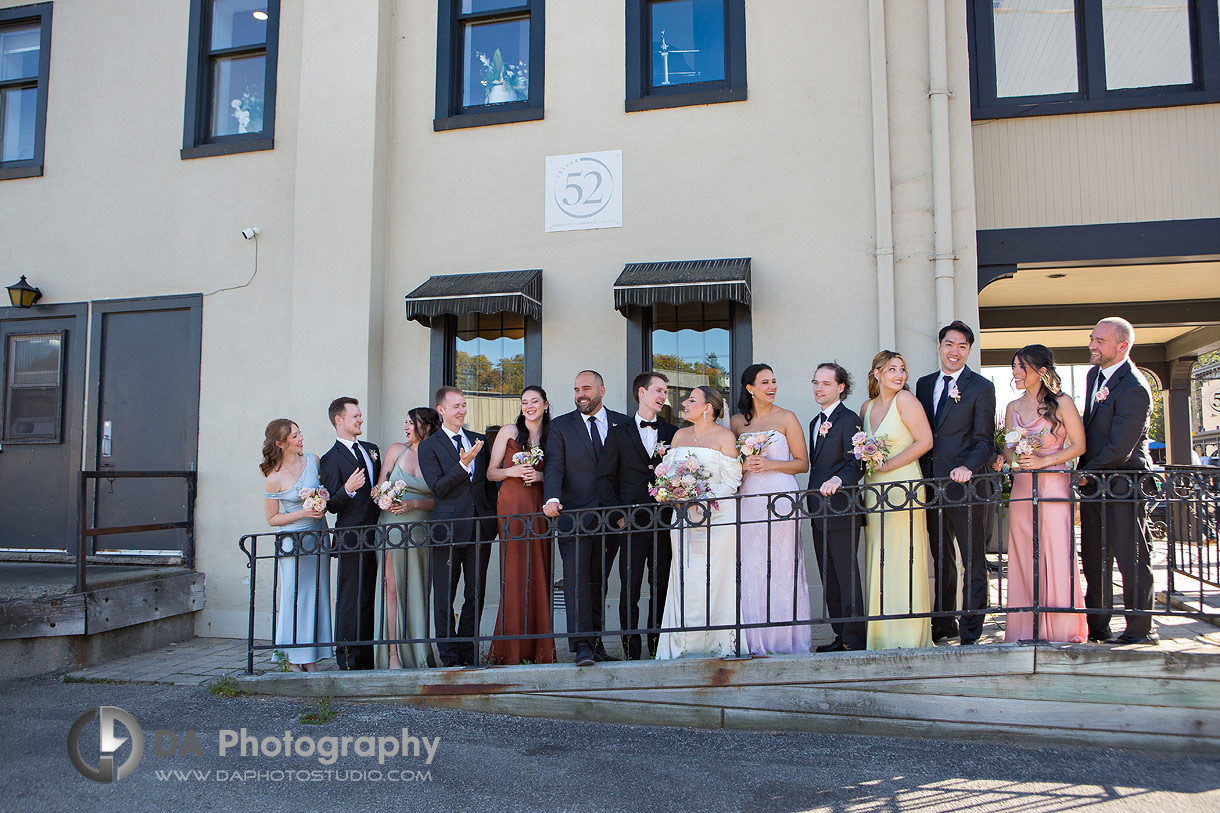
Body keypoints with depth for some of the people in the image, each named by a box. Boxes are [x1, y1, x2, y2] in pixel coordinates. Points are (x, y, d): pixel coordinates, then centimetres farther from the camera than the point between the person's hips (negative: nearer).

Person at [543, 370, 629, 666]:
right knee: (576, 576, -11)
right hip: (575, 516, -2)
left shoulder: (622, 423, 10)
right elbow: (554, 467, -4)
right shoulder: (560, 426, 6)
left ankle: (596, 642, 15)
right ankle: (582, 645, -12)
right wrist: (552, 498, -22)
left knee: (599, 580, 7)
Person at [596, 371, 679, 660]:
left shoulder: (672, 433, 14)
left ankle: (657, 648, 14)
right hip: (632, 523, -2)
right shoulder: (618, 433, 8)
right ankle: (631, 652, 7)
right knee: (629, 591, -1)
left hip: (663, 522, 2)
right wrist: (618, 515, -5)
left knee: (662, 588, 4)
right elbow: (605, 478, 4)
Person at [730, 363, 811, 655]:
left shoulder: (786, 418, 4)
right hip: (748, 498, 2)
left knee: (781, 567, -3)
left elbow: (803, 463, 2)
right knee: (751, 568, -1)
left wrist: (770, 464, -11)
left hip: (781, 497, -2)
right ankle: (756, 641, 6)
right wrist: (742, 465, -3)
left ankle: (783, 641, 5)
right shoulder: (736, 422, 12)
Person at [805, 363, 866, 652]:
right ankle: (840, 636, 21)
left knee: (847, 576, -4)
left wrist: (837, 480, -36)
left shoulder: (849, 419, -9)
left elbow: (856, 464, -18)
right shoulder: (815, 422, 18)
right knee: (829, 579, 13)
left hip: (841, 510, -9)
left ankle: (854, 640, 4)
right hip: (819, 512, 9)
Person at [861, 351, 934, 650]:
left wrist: (888, 465, -11)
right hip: (874, 491, 6)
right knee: (878, 563, 6)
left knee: (903, 561, -4)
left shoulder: (905, 399, -5)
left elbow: (925, 441, -11)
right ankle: (881, 636, 13)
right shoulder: (867, 407, 13)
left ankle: (909, 637, 4)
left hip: (903, 487, -6)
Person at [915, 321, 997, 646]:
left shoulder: (981, 387, -3)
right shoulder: (924, 384, 13)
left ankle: (970, 633, 8)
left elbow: (984, 440, -9)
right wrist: (922, 477, 7)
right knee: (942, 561, 17)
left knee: (973, 562, 1)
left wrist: (968, 467, -28)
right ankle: (943, 624, 30)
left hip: (966, 485, -5)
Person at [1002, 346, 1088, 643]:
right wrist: (1016, 458, -5)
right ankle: (1028, 632, 12)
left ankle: (1063, 631, 7)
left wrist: (1044, 460, -13)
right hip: (1022, 489, 5)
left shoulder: (1062, 403, -2)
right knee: (1024, 560, 4)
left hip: (1054, 487, -5)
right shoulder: (1013, 407, 12)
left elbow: (1079, 445, -3)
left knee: (1057, 558, -4)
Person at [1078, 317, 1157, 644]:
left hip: (1123, 485, -9)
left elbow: (1119, 449, -20)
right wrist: (1085, 473, 11)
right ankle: (1097, 627, 23)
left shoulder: (1134, 389, -18)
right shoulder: (1095, 374, 11)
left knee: (1132, 560, 0)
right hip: (1093, 483, 9)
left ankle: (1140, 630, 11)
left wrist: (1086, 474, -9)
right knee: (1094, 559, 13)